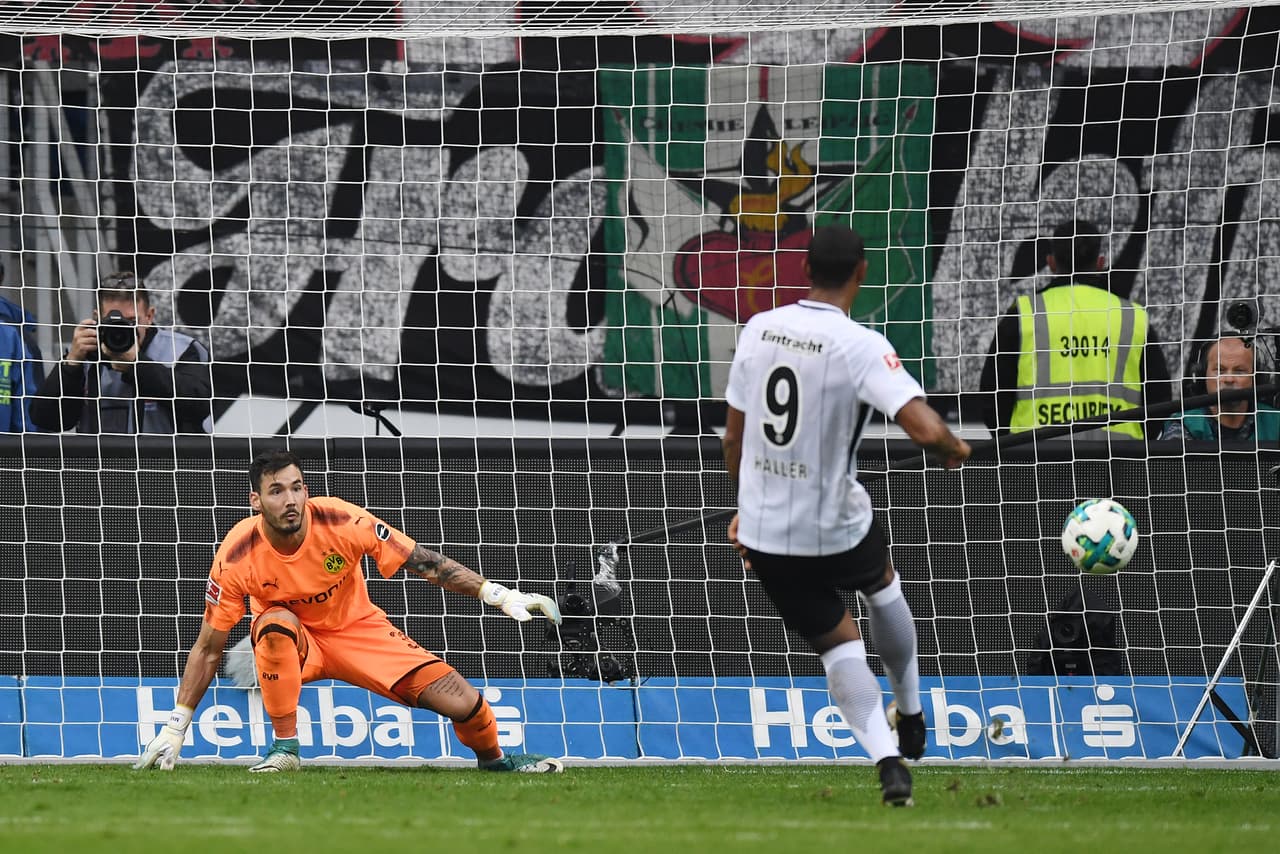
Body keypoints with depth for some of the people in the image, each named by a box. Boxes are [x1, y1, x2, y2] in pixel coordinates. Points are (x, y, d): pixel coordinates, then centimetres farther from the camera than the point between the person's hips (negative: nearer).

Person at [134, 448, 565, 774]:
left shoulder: (344, 522, -26)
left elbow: (425, 562, -18)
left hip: (358, 629, 1)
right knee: (276, 623, -38)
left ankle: (493, 758, 20)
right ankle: (284, 746, -22)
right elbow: (208, 648, -15)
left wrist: (497, 594, -25)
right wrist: (176, 726, -17)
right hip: (291, 643, -1)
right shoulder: (238, 555, -24)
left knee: (461, 702, -15)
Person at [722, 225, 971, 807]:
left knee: (837, 643, 15)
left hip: (763, 533, 3)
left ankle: (887, 760, -3)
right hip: (836, 528, -3)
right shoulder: (860, 346, -18)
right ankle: (911, 718, 42)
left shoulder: (759, 329, -2)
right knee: (882, 584, 31)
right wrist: (954, 449, -5)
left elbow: (734, 437, 7)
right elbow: (925, 429, -29)